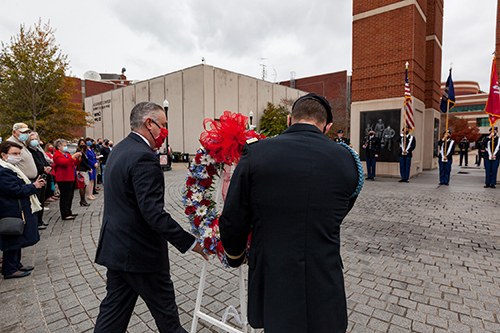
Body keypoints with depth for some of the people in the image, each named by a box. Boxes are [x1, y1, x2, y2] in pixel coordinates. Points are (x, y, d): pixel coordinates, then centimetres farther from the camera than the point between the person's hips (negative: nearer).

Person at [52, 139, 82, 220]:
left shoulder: (67, 154, 20)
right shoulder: (57, 155, -8)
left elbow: (74, 163, 21)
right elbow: (64, 163, -24)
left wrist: (78, 158, 3)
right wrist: (73, 157, -26)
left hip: (71, 178, 9)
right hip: (64, 179, -9)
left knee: (70, 196, 16)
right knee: (65, 197, -7)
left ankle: (69, 212, 27)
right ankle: (65, 215, -2)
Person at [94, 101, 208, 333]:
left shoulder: (119, 150, 9)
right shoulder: (143, 158, -24)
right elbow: (154, 213, -29)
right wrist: (190, 242, -23)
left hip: (115, 248, 10)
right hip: (140, 252, -9)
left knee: (114, 308, 20)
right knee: (164, 309, 13)